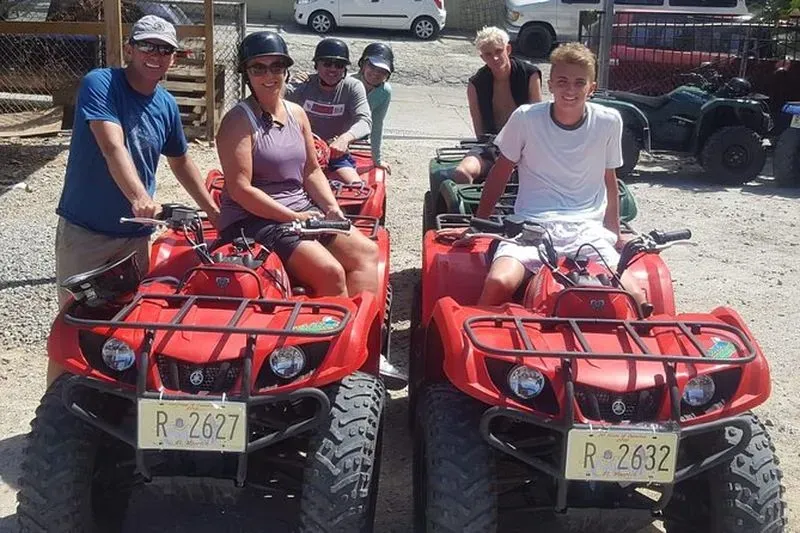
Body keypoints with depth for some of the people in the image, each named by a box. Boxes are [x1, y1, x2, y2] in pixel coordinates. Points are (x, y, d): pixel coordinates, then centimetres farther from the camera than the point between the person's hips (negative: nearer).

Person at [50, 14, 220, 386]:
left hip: (137, 232, 5)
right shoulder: (99, 84, -13)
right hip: (85, 230, -5)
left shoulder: (166, 105, 5)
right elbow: (113, 147, -29)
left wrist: (214, 212, 20)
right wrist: (139, 197, -44)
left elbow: (180, 161, 20)